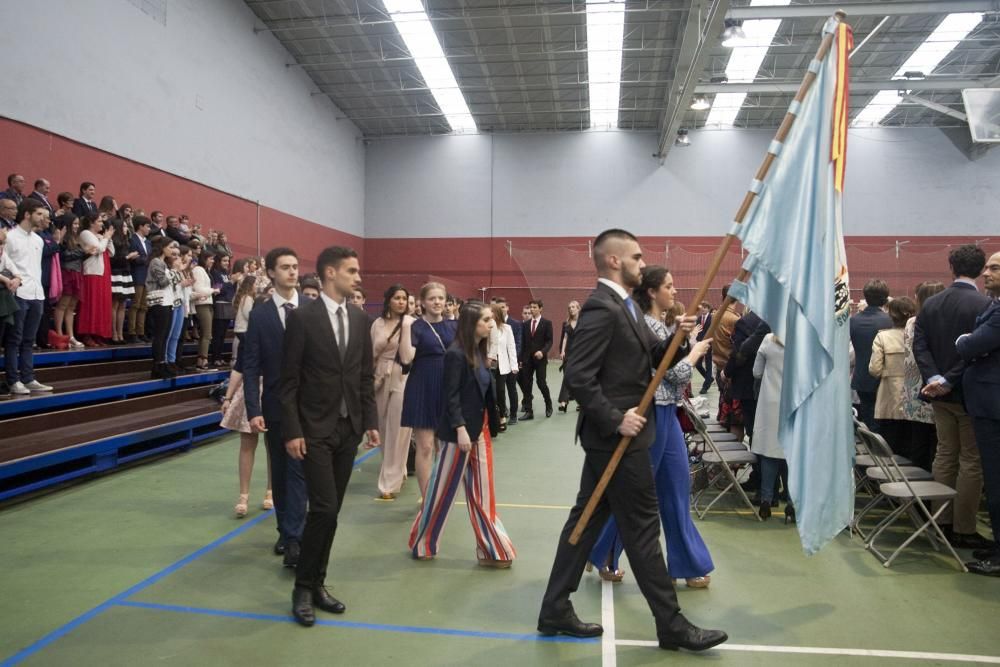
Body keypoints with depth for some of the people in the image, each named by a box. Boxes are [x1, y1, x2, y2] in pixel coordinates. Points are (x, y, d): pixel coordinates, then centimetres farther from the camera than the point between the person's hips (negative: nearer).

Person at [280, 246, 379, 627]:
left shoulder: (360, 319, 7)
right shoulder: (302, 317, -9)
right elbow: (289, 380, -9)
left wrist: (371, 422, 6)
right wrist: (292, 431, -13)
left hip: (349, 428, 5)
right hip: (315, 429, -5)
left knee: (332, 510, 10)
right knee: (324, 509, -8)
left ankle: (317, 584, 24)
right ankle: (303, 588, 11)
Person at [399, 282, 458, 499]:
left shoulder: (454, 326, 8)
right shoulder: (416, 327, -5)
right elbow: (406, 358, -19)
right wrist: (406, 327, -22)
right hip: (423, 390, -4)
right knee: (425, 447, -1)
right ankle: (426, 498, 10)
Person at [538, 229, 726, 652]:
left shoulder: (623, 306, 14)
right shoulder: (601, 308, -18)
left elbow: (653, 357, 14)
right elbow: (578, 376, -24)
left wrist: (677, 338, -4)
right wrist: (616, 419, -22)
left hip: (612, 436, 10)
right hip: (617, 436, -10)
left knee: (587, 519, 14)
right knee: (642, 528, 2)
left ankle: (555, 610, 24)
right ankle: (671, 624, 17)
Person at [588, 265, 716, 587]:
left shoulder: (661, 325, 13)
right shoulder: (648, 327, -17)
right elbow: (676, 373, -16)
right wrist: (696, 351, 0)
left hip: (667, 413, 9)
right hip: (653, 414, -9)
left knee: (676, 488, 13)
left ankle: (688, 564, 24)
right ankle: (603, 556, 21)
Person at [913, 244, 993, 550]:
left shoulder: (930, 304, 3)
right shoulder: (985, 304, -14)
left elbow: (919, 345, -3)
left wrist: (933, 378, -10)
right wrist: (948, 380, -16)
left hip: (941, 395, 5)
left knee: (945, 455, 14)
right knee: (971, 461, 3)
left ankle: (943, 522, 20)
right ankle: (963, 530, 8)